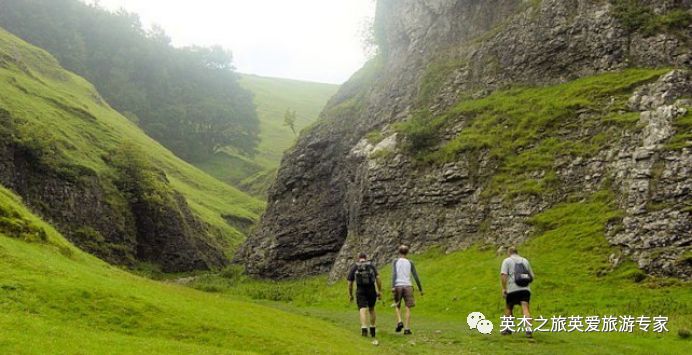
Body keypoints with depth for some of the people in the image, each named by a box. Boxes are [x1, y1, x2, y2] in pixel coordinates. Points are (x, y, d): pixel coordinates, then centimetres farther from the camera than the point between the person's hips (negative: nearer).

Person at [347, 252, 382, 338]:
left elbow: (350, 283, 7)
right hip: (372, 291, 2)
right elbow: (378, 278, 1)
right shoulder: (371, 265, 11)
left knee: (363, 310, -8)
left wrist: (350, 295, 17)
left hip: (360, 291, -2)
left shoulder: (353, 267, 9)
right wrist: (380, 291, 4)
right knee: (371, 309, 20)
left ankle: (364, 329, -28)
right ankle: (373, 330, 23)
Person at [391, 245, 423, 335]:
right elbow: (416, 277, 4)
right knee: (408, 308, 3)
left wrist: (393, 287, -18)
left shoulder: (396, 262, 4)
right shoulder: (410, 263, 7)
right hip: (408, 286, 0)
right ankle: (407, 329, -7)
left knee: (397, 306, 18)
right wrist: (421, 289, 10)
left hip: (398, 286, 0)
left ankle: (399, 322, -4)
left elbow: (394, 274, -10)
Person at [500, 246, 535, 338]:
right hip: (525, 289, 2)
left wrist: (503, 288, -5)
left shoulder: (507, 261, 6)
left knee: (508, 309, 16)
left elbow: (503, 275, -8)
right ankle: (528, 329, -25)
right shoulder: (525, 260, 18)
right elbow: (532, 276, 20)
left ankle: (508, 329, 23)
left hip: (512, 289, -2)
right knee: (525, 309, -8)